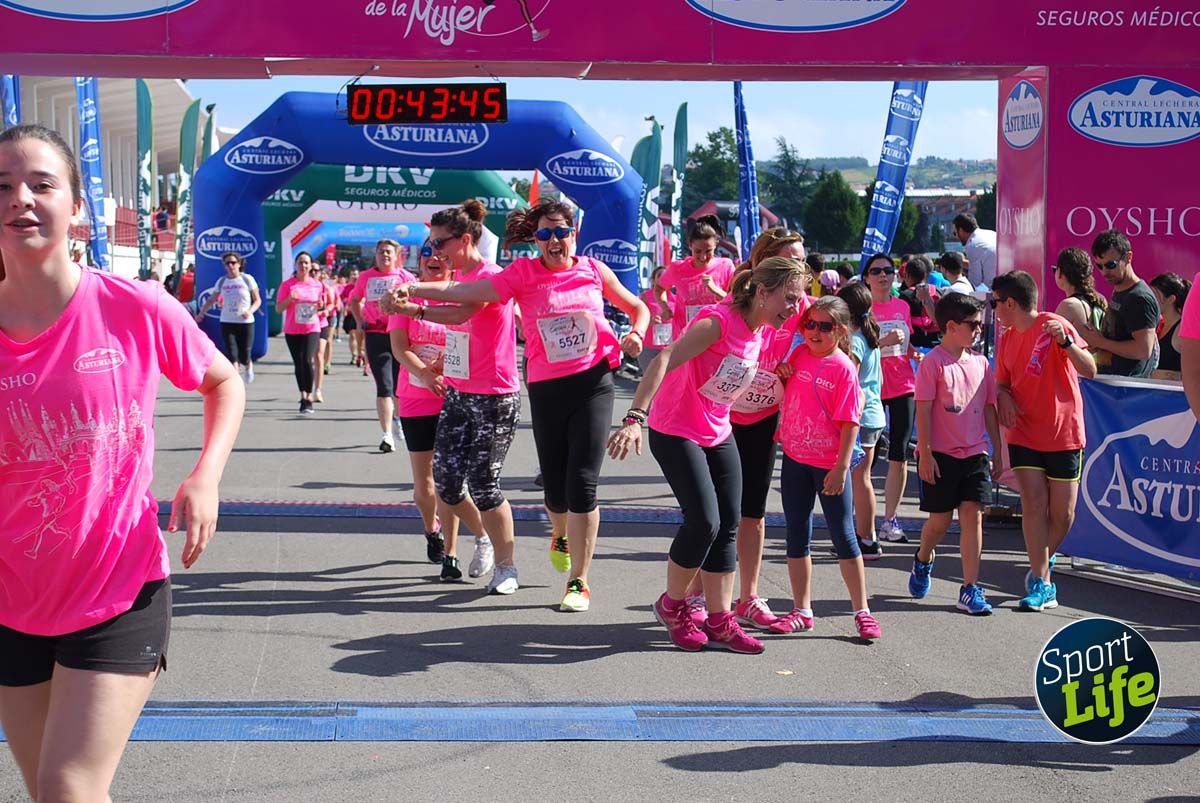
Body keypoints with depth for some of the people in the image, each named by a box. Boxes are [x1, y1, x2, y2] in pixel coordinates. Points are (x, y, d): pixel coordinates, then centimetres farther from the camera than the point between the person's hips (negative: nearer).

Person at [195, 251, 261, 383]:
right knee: (232, 355, -10)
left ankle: (248, 366, 36)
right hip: (227, 323, 2)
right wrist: (201, 313, 0)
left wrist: (250, 311, -18)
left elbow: (257, 300, 1)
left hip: (246, 322, -2)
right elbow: (211, 300, 13)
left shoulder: (247, 279, -2)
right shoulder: (222, 281, 6)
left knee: (244, 356, -1)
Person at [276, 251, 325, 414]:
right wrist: (289, 299, -18)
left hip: (312, 329, 0)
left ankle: (309, 397, -10)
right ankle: (303, 396, 20)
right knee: (298, 363, 8)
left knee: (307, 361, -16)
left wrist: (320, 306, -4)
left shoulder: (317, 285, 6)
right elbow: (278, 308, 0)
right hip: (292, 330, 1)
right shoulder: (288, 284, -1)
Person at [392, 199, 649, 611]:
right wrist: (413, 289, -22)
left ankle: (579, 583, 0)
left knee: (582, 484, -9)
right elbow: (467, 292, -11)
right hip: (546, 389, 1)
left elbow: (637, 307, 19)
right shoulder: (523, 274, 0)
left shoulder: (593, 270, 5)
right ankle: (561, 536, 46)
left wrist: (636, 335, -2)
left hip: (593, 383, -1)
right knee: (554, 486, 8)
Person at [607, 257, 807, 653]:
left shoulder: (762, 333, 2)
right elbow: (663, 361, -32)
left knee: (727, 526, 5)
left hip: (718, 435, 8)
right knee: (704, 520, -14)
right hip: (674, 432, -8)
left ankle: (719, 622, 13)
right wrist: (635, 418, -41)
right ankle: (672, 605, 8)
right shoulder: (718, 320, -23)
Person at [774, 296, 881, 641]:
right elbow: (786, 395, 19)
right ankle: (802, 610, 21)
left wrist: (841, 468, -19)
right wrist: (781, 376, -3)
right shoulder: (799, 354, 4)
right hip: (794, 458, 6)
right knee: (797, 535, 11)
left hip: (830, 464, -6)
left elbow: (850, 422, -14)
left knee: (844, 536, 2)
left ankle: (862, 611, 11)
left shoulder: (843, 368, -12)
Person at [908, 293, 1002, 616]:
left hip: (975, 454, 4)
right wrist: (925, 454, -14)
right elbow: (923, 410, -10)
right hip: (940, 455, -4)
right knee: (940, 519, 6)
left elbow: (989, 409, 14)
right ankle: (923, 560, 38)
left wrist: (998, 451, 14)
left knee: (973, 516, -4)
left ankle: (970, 589, 0)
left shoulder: (981, 363, 9)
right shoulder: (933, 362, -8)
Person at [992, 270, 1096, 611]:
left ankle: (1042, 564, 27)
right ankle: (1041, 583, -7)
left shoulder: (1053, 325, -10)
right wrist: (1004, 397, -5)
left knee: (1062, 513, 1)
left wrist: (1065, 341, -32)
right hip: (1024, 435, 4)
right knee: (1033, 503, -10)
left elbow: (1090, 370, -16)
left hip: (1064, 434, -4)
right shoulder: (1007, 340, 9)